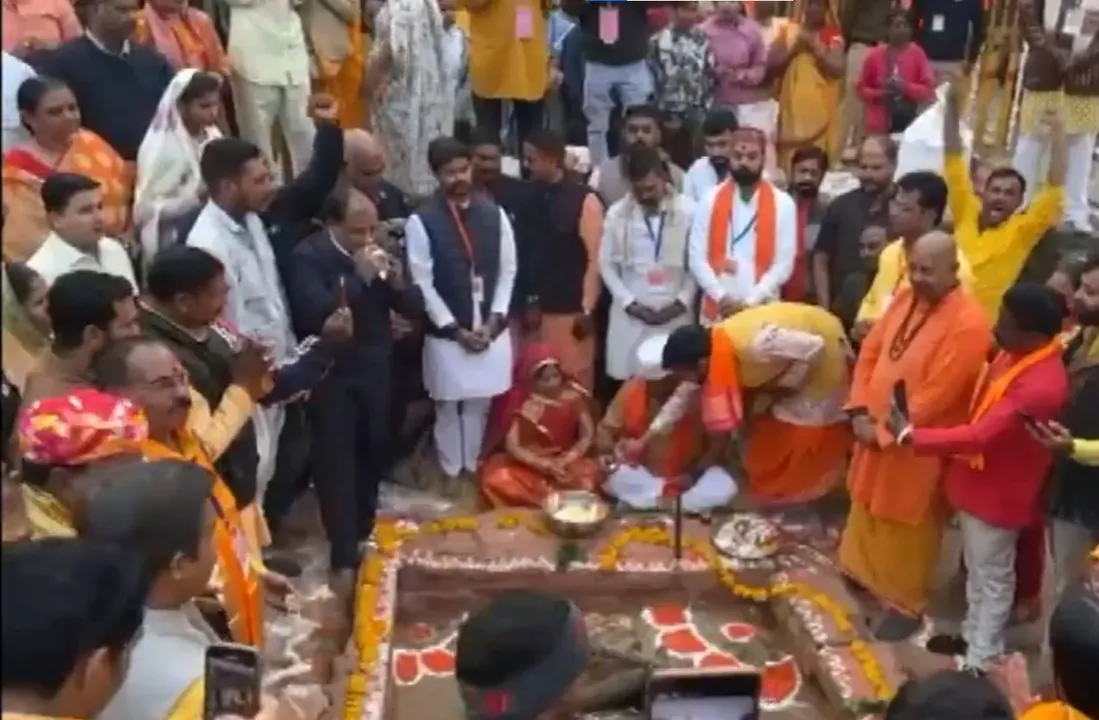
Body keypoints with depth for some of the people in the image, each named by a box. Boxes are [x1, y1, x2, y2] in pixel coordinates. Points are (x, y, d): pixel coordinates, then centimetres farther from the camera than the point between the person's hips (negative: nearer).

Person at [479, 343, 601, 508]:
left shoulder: (574, 396, -5)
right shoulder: (520, 401, -11)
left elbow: (588, 436, -3)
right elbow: (512, 446, -14)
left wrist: (565, 460, -20)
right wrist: (544, 464, -28)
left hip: (565, 461, 1)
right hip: (528, 464, -1)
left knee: (591, 475, -30)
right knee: (497, 481, -31)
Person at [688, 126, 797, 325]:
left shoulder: (783, 205, 1)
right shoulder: (710, 201, 4)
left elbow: (784, 263, -3)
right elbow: (696, 258, 0)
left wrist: (750, 301, -12)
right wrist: (721, 296, -12)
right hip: (716, 310, 1)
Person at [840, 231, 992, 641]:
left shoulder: (969, 323, -24)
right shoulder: (906, 298, 0)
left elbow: (936, 396, -24)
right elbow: (870, 352, 5)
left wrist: (885, 431, -18)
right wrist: (859, 411, -5)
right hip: (875, 430, 7)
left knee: (907, 527, 9)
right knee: (867, 509, 24)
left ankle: (907, 603, 27)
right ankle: (861, 570, 46)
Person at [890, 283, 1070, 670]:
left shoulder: (1040, 385, -34)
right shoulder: (1016, 352, -5)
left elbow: (979, 437, -34)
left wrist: (909, 435, -27)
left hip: (998, 492, -9)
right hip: (978, 478, 9)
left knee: (992, 577, 10)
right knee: (977, 568, 25)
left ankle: (981, 659, 26)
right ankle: (973, 635, 44)